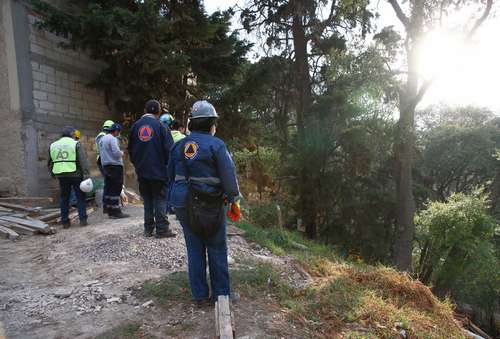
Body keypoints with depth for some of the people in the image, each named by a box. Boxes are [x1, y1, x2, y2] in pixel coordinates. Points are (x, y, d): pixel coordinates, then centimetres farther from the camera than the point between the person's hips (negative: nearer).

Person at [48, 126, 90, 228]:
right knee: (80, 197, 3)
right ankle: (82, 219, 0)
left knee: (64, 198, 12)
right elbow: (83, 161, -12)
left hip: (61, 176, 5)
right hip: (75, 174, -4)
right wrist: (86, 174, -13)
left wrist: (53, 174, 28)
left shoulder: (53, 145, 12)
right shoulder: (76, 144, -4)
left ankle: (65, 221, 13)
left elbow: (50, 163, 18)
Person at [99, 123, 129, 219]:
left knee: (108, 187, 14)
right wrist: (122, 153, -1)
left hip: (105, 166, 9)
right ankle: (115, 211, -5)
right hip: (115, 166, -9)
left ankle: (108, 207, 19)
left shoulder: (102, 139, 17)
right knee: (116, 189, -6)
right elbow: (116, 152, -22)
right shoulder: (112, 139, -13)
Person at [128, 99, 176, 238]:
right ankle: (162, 229, 2)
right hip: (159, 170, -4)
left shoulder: (135, 126, 6)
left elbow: (130, 148, 13)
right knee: (160, 199, 2)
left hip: (142, 171, 5)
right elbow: (168, 149, -10)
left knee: (147, 200, 13)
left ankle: (148, 229, 17)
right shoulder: (161, 126, -9)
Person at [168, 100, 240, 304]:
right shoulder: (216, 145, -10)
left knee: (194, 249, 14)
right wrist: (234, 199, -3)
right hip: (210, 204, -4)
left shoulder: (179, 145, 7)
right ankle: (220, 293, 21)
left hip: (183, 205, 5)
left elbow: (171, 174, 13)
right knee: (217, 249, 10)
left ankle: (200, 294, 21)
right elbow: (229, 175, -13)